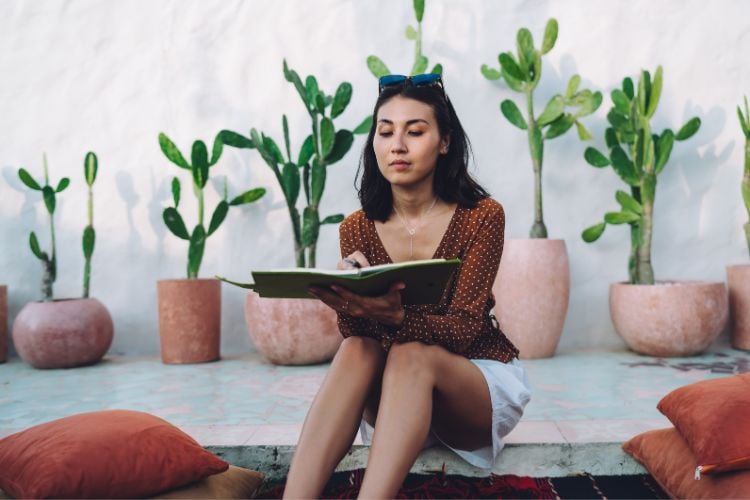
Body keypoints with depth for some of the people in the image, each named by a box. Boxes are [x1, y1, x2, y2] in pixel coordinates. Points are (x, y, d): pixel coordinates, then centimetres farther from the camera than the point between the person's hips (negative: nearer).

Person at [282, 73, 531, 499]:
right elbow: (356, 333, -9)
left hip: (484, 383, -2)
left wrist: (395, 316, -40)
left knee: (410, 355, -34)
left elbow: (463, 329, -20)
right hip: (400, 390, 2)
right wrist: (354, 306, -33)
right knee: (357, 350, -31)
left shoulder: (482, 216, -12)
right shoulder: (357, 229, -3)